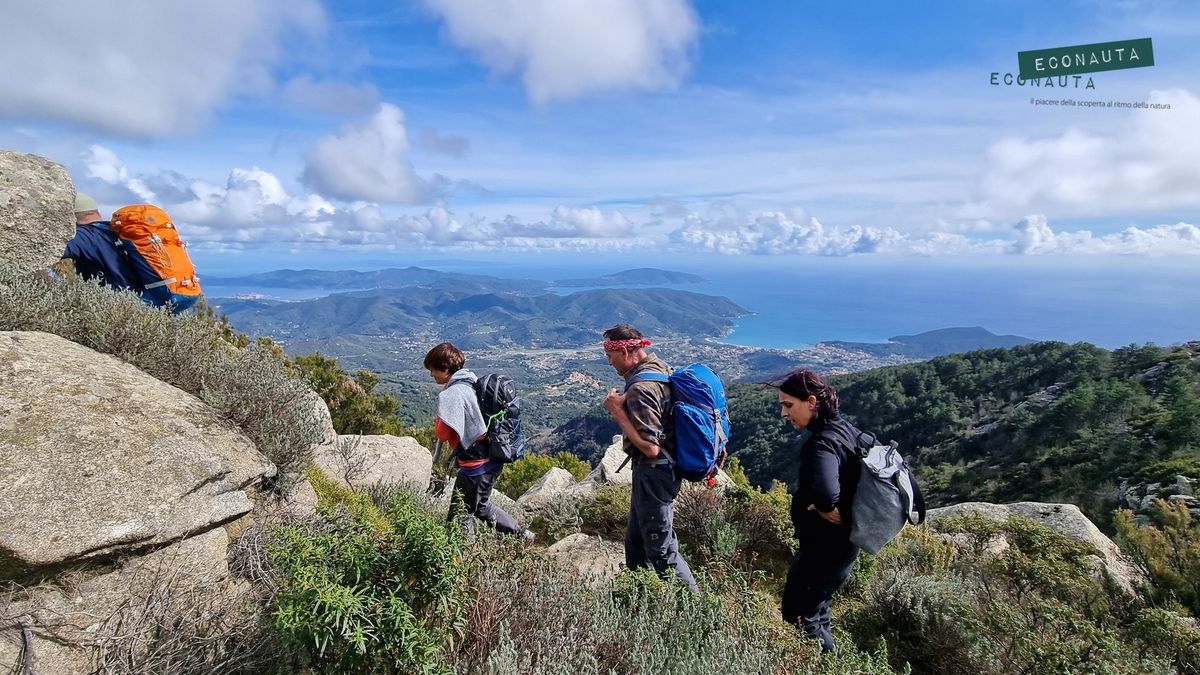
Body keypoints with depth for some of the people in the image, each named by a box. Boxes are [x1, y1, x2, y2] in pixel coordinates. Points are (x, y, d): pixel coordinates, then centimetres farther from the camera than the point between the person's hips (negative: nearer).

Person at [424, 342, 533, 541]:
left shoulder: (452, 394, -19)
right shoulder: (471, 383, 8)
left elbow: (444, 433, -26)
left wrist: (437, 422, -8)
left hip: (475, 465, -9)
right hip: (491, 459, 9)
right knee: (482, 506, 27)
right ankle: (522, 535, 31)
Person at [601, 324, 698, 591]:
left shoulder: (640, 388, -26)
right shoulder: (662, 368, 4)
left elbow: (651, 448, -28)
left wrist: (618, 411, -23)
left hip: (652, 474, -10)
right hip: (665, 469, 10)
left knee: (661, 549, 3)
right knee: (636, 541, 24)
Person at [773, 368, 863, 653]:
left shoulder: (820, 443, -27)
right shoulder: (845, 429, 1)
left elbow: (825, 493, -46)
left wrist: (824, 509, -24)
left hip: (825, 544, -9)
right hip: (843, 540, 9)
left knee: (798, 614, 8)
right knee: (816, 609, 26)